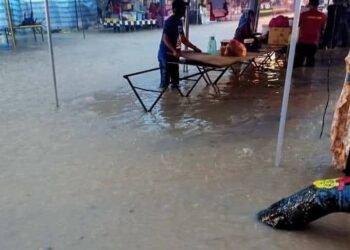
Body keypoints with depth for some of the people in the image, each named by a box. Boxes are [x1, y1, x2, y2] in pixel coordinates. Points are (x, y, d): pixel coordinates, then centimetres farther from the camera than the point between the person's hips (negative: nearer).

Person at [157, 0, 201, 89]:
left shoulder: (179, 22, 12)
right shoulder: (170, 21, -15)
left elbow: (182, 38, 20)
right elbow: (165, 39, -23)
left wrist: (194, 48, 16)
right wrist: (174, 51, -35)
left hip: (174, 54, 9)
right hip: (166, 55, -9)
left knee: (175, 79, 15)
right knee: (165, 80, -3)